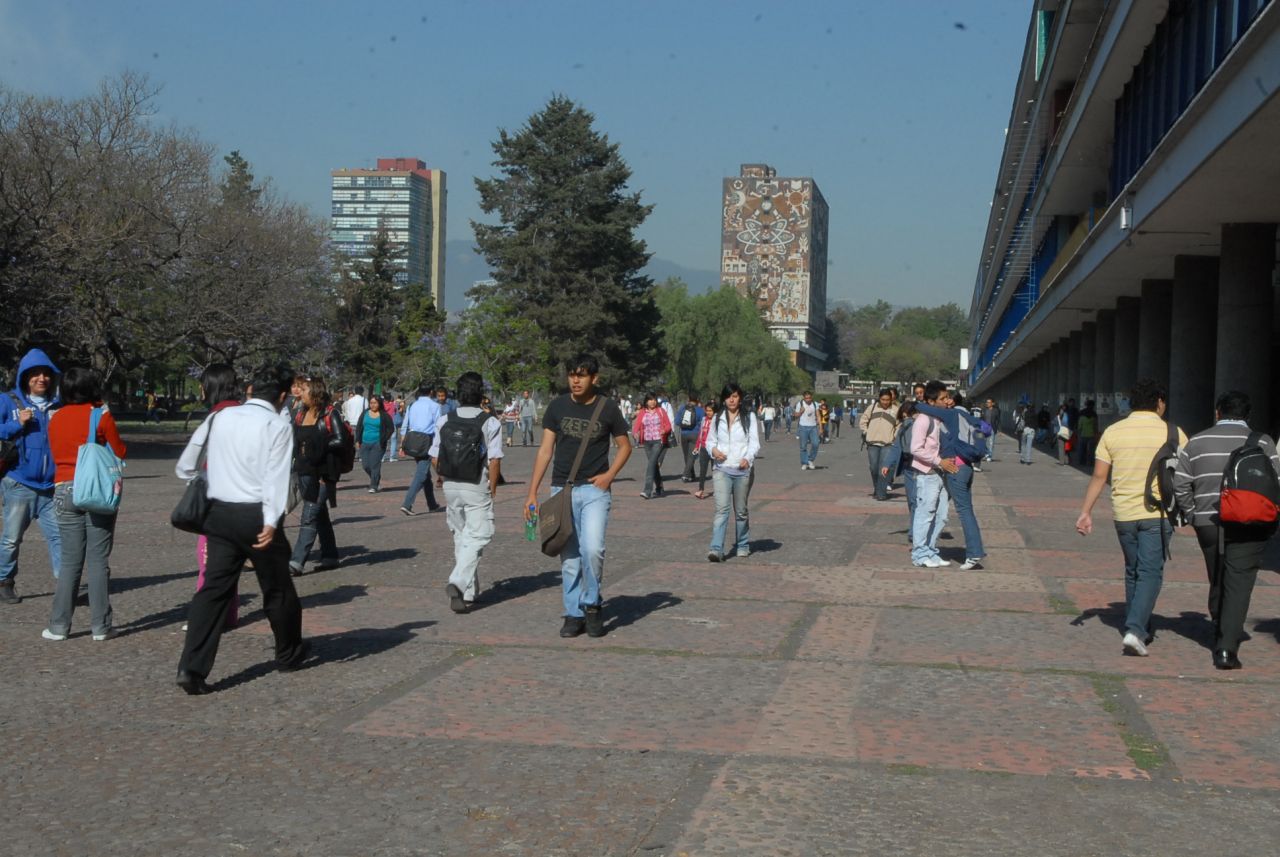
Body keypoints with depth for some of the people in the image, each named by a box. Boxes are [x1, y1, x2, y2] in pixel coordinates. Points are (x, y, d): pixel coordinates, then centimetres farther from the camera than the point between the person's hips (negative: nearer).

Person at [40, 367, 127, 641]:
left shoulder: (55, 419, 8)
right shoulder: (100, 415, -6)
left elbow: (55, 454, 17)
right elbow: (119, 452, 0)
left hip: (64, 490, 4)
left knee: (70, 561, 9)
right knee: (98, 561, 0)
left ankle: (59, 626, 7)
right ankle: (100, 626, 1)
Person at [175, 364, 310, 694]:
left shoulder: (221, 418, 9)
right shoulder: (277, 426, -6)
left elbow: (184, 466, 13)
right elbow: (276, 476, -17)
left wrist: (204, 485, 29)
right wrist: (271, 522, -23)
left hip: (219, 513, 4)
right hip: (256, 515, -4)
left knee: (214, 588, 4)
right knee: (277, 588, 14)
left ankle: (192, 668, -7)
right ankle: (289, 653, 32)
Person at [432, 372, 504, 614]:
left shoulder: (444, 421, 1)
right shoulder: (490, 423, -9)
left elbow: (435, 459, 3)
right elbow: (494, 460, -11)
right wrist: (493, 487, 1)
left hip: (451, 486, 4)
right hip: (477, 487, -4)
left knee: (460, 537, 17)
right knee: (476, 537, 1)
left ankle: (468, 590, 23)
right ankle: (459, 581, -19)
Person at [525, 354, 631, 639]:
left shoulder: (608, 409, -1)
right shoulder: (557, 407, 3)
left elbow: (624, 445, 11)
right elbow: (546, 449, 5)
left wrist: (610, 474, -6)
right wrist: (532, 492, 1)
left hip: (594, 490, -2)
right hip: (562, 490, 2)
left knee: (592, 549, -18)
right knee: (569, 558, 6)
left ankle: (592, 604, 4)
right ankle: (574, 614, 16)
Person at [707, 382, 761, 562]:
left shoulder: (749, 417, 2)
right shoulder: (718, 418, 10)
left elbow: (754, 442, -3)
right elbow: (710, 440, 17)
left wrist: (748, 458, -22)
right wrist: (713, 449, -6)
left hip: (743, 470, -1)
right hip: (721, 469, 1)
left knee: (741, 510, 11)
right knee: (721, 508, -13)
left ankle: (742, 545, 28)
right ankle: (716, 549, -21)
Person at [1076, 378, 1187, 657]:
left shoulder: (1113, 432, 2)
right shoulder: (1172, 434, -4)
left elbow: (1099, 476, 0)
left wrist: (1086, 512, 3)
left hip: (1124, 514, 3)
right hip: (1158, 514, -3)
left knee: (1132, 572, 17)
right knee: (1150, 572, -2)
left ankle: (1138, 628, 24)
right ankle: (1136, 630, -16)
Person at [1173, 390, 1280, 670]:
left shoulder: (1196, 442, 7)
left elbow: (1180, 485, 2)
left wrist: (1193, 515, 11)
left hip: (1208, 524, 3)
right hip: (1248, 528, -3)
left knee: (1217, 583, 18)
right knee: (1239, 586, -3)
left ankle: (1221, 634, 30)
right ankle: (1227, 648, -12)